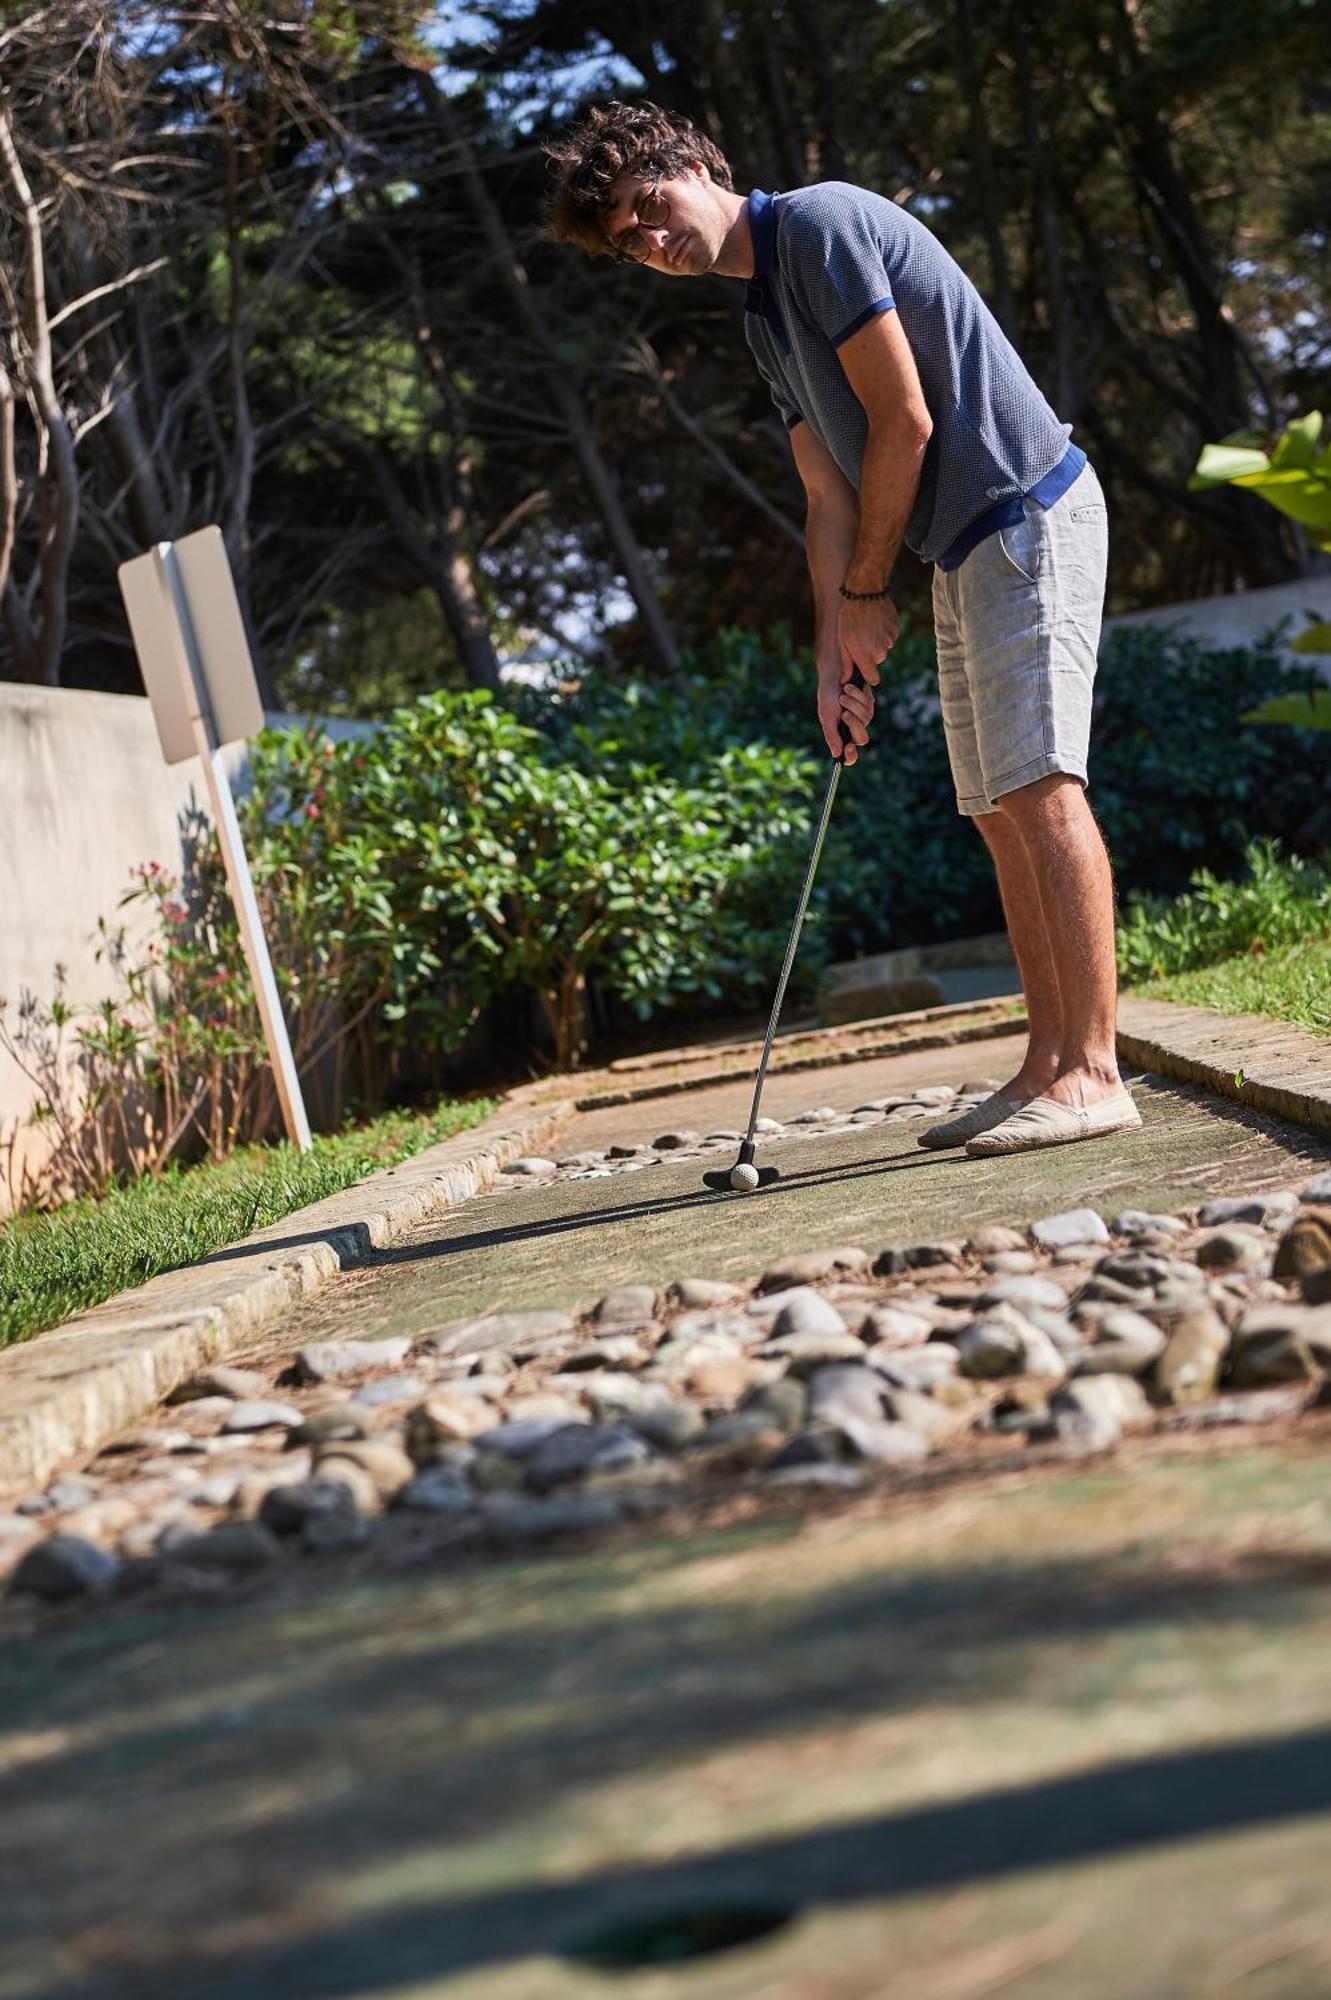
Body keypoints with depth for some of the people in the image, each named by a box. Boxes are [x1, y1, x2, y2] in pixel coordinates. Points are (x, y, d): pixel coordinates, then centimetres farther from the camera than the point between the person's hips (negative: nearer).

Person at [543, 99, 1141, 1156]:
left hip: (1026, 514, -10)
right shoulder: (765, 316, 18)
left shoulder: (820, 222, -10)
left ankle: (1093, 1071, -18)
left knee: (1039, 786, -16)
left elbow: (904, 422, -14)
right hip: (966, 550, 10)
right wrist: (835, 654, 8)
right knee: (1002, 813, 7)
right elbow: (829, 495, 17)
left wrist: (866, 592, -4)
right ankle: (1048, 1067, 9)